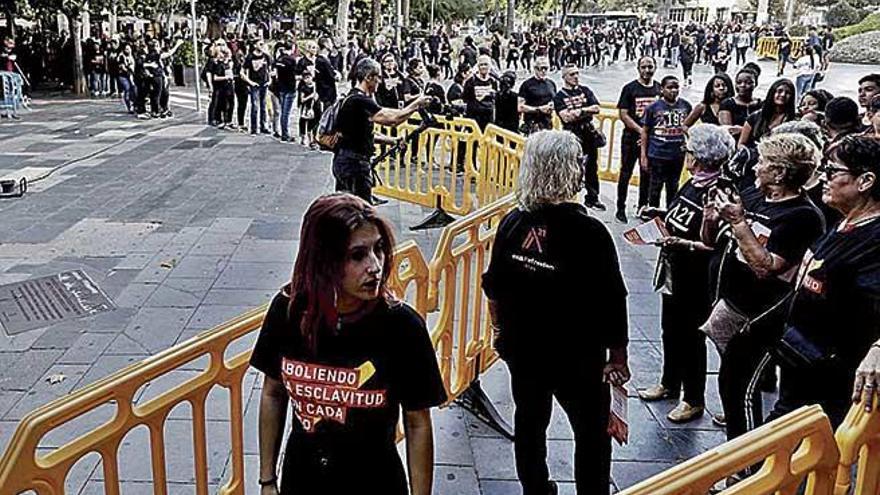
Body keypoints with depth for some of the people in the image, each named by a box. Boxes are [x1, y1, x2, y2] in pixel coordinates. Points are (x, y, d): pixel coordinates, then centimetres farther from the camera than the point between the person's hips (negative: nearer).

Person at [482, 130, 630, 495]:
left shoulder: (512, 223, -8)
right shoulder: (589, 232, -22)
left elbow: (493, 287, 2)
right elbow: (612, 303, -17)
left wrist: (500, 330, 18)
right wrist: (618, 355, -3)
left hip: (521, 349, 5)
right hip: (576, 357, -5)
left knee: (529, 422, 23)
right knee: (592, 434, 15)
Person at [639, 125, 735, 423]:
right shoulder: (692, 184, 3)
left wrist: (683, 244, -32)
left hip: (696, 280, -8)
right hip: (674, 274, 8)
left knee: (691, 338, 6)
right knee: (670, 331, 21)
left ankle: (694, 400, 24)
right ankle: (669, 384, 40)